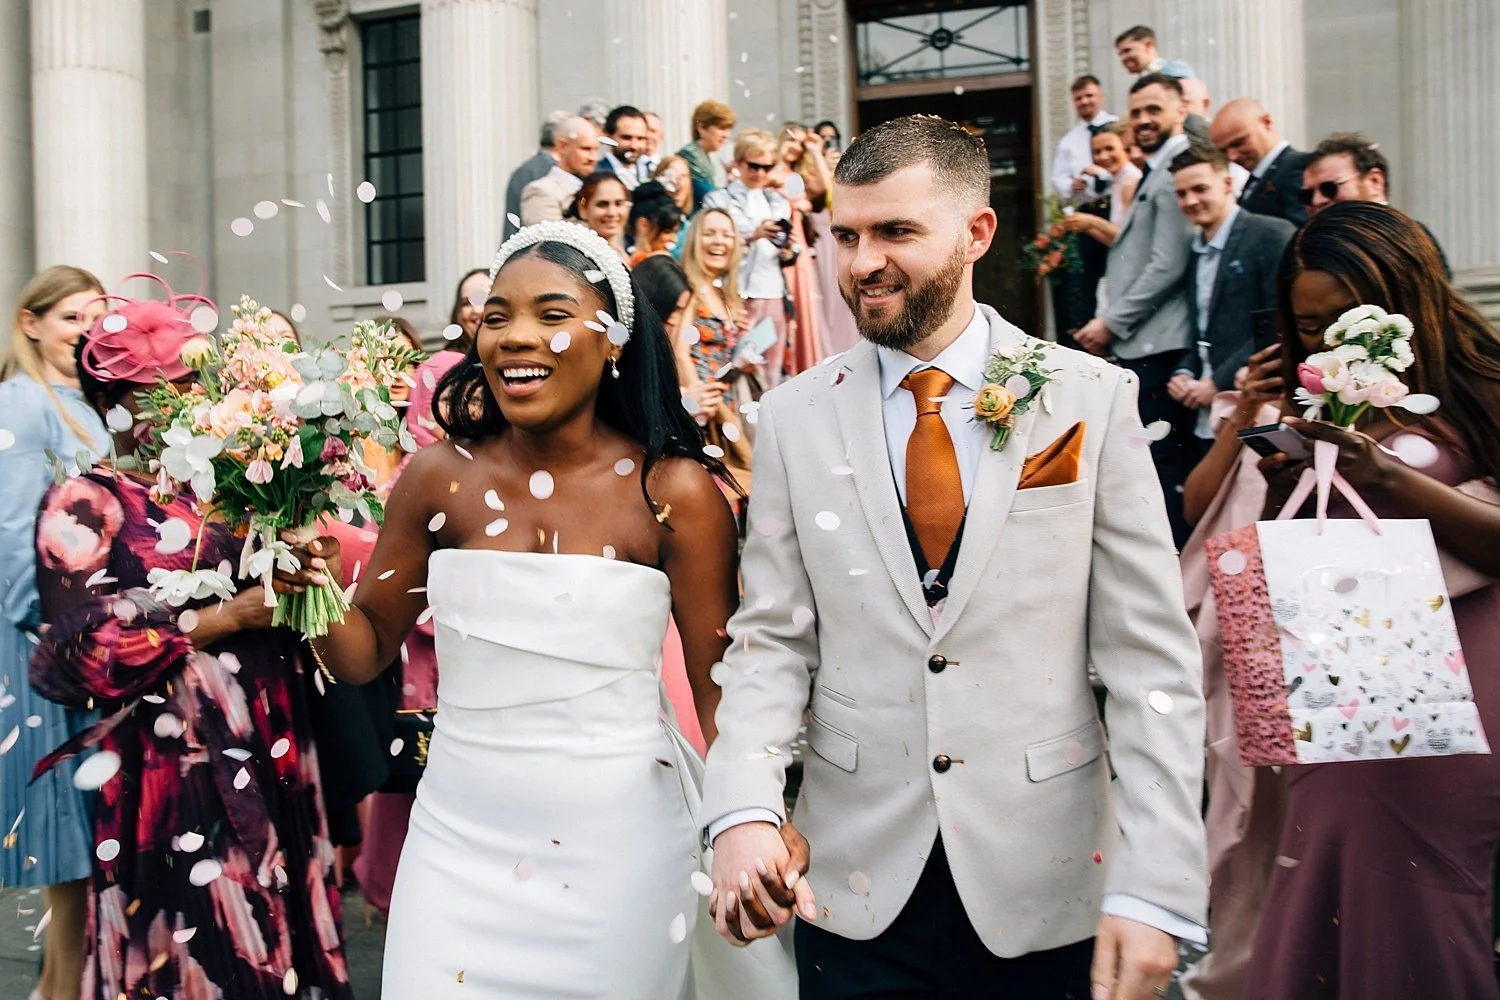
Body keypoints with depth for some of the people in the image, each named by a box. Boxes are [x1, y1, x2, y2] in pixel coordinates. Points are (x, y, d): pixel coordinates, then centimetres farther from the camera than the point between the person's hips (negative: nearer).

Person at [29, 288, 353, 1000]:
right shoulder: (83, 504, -6)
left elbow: (262, 590, 20)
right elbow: (91, 648, -15)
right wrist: (229, 617, -16)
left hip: (266, 751, 6)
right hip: (173, 764, -6)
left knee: (273, 920, 12)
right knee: (199, 938, 2)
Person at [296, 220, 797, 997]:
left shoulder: (675, 491, -10)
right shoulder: (440, 475, -3)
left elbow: (719, 691, -5)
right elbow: (364, 652, 5)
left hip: (617, 843, -2)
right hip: (459, 840, 2)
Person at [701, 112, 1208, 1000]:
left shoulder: (1093, 400, -5)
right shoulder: (795, 417, 0)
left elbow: (1153, 659, -6)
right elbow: (773, 640, 0)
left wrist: (1155, 892, -11)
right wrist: (744, 809, -17)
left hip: (1052, 893, -1)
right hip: (855, 890, 1)